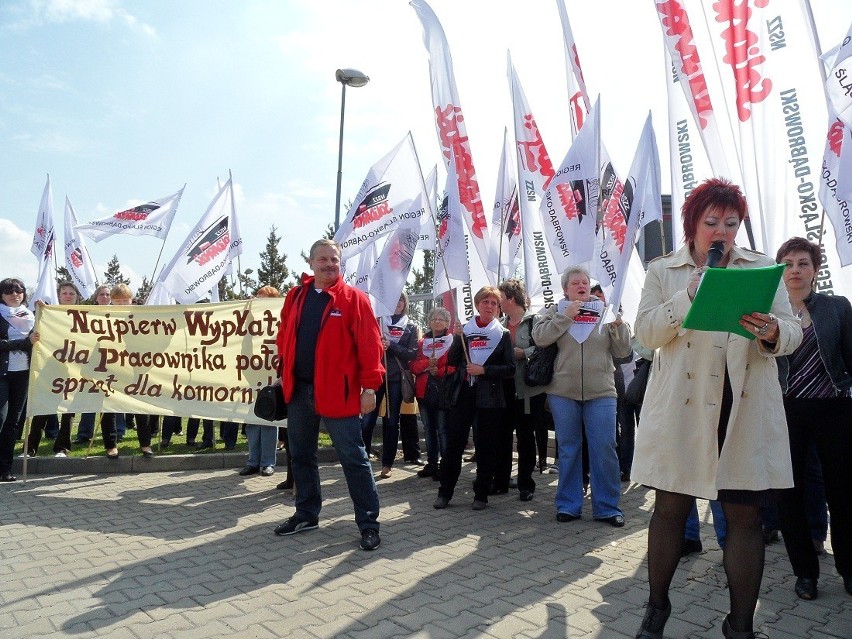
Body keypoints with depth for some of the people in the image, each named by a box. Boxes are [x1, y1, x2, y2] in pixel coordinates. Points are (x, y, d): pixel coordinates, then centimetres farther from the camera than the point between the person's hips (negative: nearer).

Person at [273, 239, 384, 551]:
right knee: (301, 456, 17)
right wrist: (285, 373, 11)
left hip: (337, 391, -5)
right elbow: (284, 337, 17)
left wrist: (369, 386, -15)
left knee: (353, 458, 2)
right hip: (298, 390, 6)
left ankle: (368, 523, 12)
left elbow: (369, 345, -11)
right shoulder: (295, 297, 9)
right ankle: (306, 514, 34)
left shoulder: (353, 299, -6)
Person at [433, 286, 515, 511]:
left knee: (486, 446, 5)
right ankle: (445, 492, 11)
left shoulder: (503, 334, 5)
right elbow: (451, 362, 2)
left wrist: (484, 370, -12)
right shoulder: (464, 330, 8)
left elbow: (510, 368, -2)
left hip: (490, 397, -1)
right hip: (464, 393, 1)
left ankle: (481, 494, 16)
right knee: (454, 443, -1)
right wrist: (457, 338, -10)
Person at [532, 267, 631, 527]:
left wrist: (618, 326, -10)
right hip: (563, 392, 0)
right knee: (568, 450, 8)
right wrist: (566, 316, -13)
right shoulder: (556, 311, 8)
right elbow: (539, 337, -9)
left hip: (601, 392, 0)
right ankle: (569, 505, 20)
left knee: (605, 449, 0)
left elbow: (622, 351, 6)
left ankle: (607, 507, 13)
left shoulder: (605, 311, 9)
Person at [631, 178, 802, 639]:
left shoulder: (761, 267, 10)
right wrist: (690, 294, -16)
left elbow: (792, 333, 4)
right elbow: (646, 333, -4)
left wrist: (772, 332, -19)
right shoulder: (662, 270, 7)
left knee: (745, 515, 4)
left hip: (747, 408, 1)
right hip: (681, 407, -1)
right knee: (670, 508, 7)